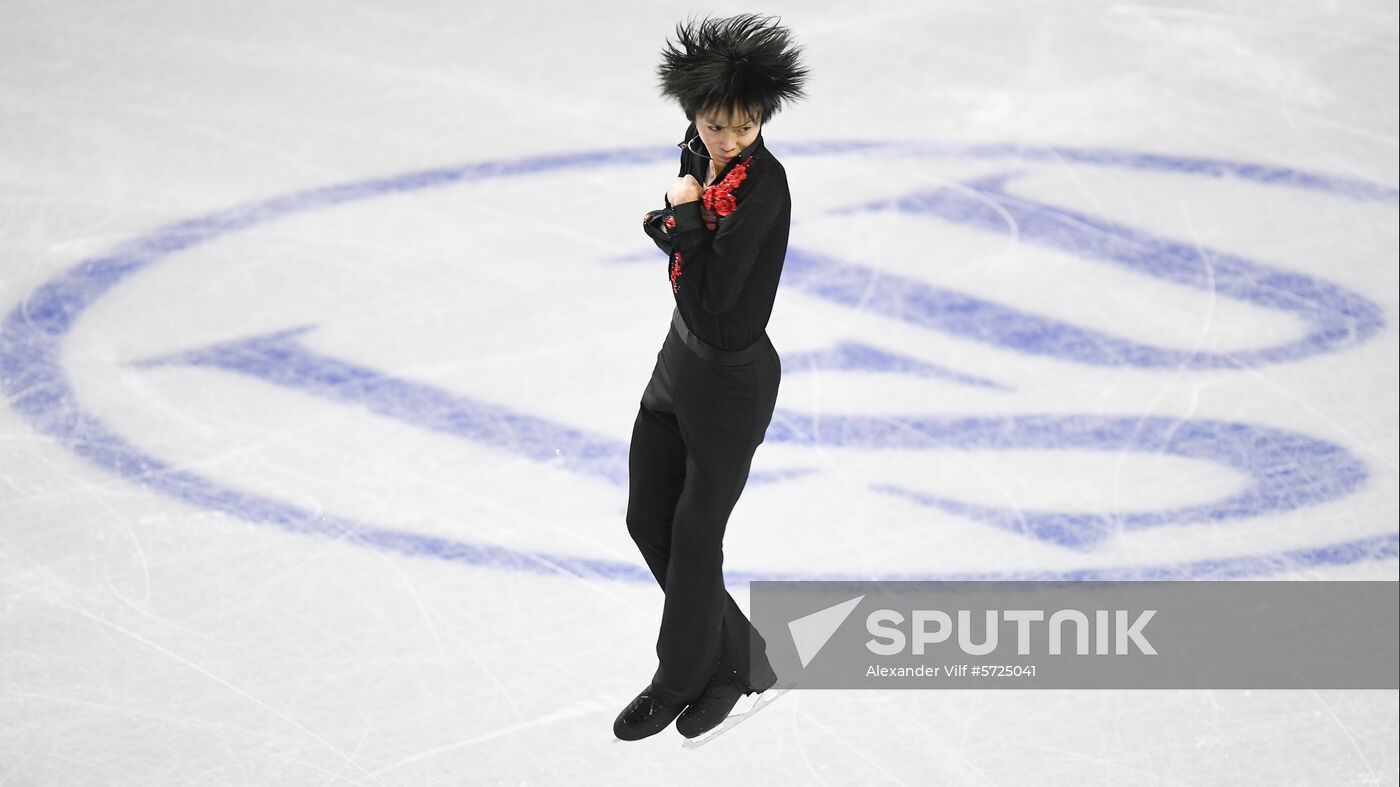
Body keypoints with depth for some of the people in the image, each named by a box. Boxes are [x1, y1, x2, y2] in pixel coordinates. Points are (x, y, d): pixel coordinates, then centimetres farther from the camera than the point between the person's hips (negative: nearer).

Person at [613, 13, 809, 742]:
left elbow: (714, 291, -27)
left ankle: (680, 680, 29)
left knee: (694, 536, 8)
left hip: (732, 379, -8)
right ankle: (737, 657, 32)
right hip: (680, 357, 9)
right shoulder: (699, 156, -3)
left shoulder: (763, 185, -26)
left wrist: (682, 215, -20)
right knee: (647, 521, 16)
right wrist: (674, 223, -7)